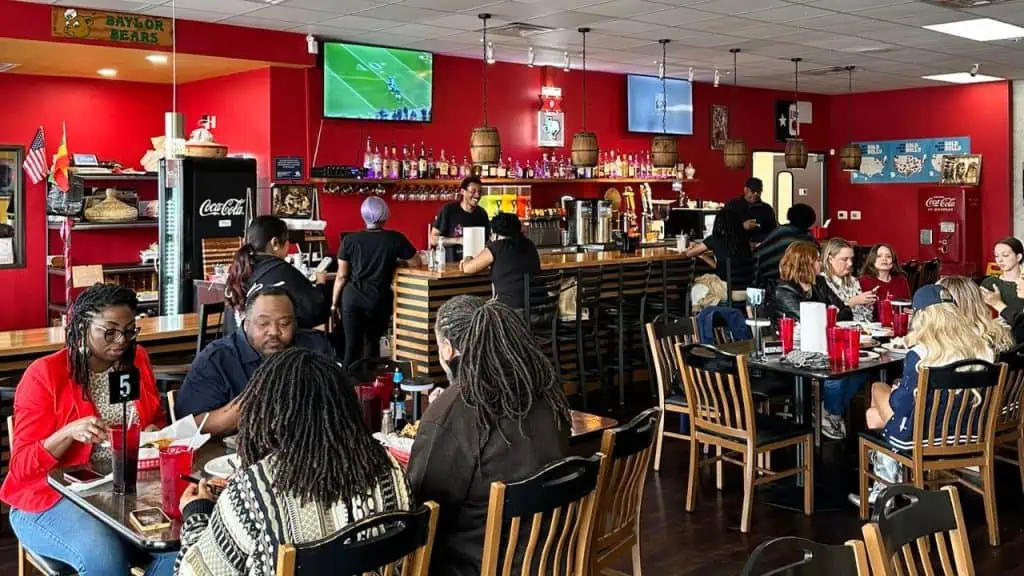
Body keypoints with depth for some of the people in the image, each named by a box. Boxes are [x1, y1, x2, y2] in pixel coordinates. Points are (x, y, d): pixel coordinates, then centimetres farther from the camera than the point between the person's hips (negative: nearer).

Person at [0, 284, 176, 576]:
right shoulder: (44, 374, -9)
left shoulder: (137, 360, 5)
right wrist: (69, 433, -29)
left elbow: (158, 420, 21)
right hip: (54, 495, -4)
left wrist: (154, 433, -4)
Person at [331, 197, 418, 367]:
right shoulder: (396, 238, -4)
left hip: (352, 298, 0)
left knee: (352, 345, 1)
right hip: (380, 299, 0)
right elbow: (415, 262, 7)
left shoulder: (350, 240, -2)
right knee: (373, 342, 18)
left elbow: (342, 276, 0)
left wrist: (334, 303, 9)